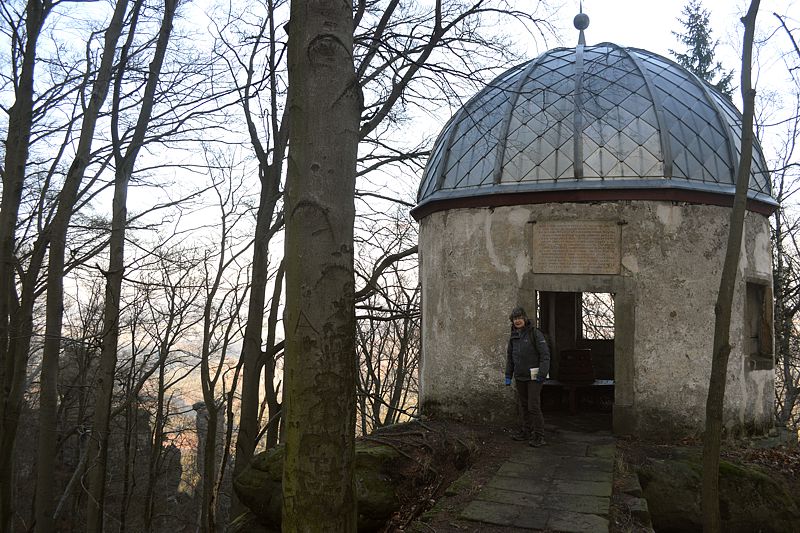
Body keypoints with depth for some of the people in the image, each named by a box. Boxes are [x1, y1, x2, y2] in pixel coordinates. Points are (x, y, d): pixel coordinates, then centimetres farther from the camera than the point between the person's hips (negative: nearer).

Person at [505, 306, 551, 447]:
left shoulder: (535, 333, -11)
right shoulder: (513, 336, 9)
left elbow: (545, 354, -13)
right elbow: (510, 357, 17)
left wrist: (542, 374, -19)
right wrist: (508, 375, 14)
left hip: (533, 376, -7)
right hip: (520, 377, 7)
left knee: (534, 406, -8)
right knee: (522, 405, 12)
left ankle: (539, 436, -1)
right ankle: (526, 431, 24)